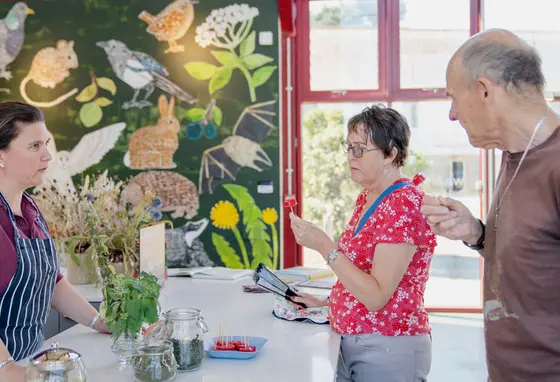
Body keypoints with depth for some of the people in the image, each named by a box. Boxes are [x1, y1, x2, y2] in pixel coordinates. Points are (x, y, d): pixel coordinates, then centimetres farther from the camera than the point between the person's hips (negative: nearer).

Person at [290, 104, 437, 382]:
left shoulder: (405, 205, -20)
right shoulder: (366, 198, 6)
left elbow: (376, 297, -24)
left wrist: (323, 245, -27)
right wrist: (328, 303, 7)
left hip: (388, 348, -8)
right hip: (351, 344, 8)